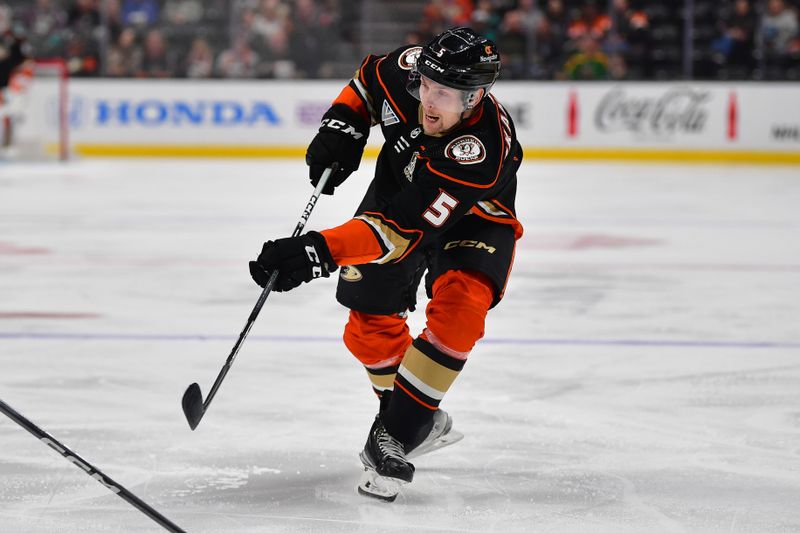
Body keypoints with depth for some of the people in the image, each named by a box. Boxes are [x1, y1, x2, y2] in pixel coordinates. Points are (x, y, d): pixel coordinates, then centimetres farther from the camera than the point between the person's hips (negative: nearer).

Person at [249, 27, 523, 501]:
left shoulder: (482, 151, -42)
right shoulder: (408, 70, -27)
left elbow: (408, 229, -46)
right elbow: (369, 80, 1)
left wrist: (319, 251, -53)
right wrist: (342, 126, -16)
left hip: (472, 218, -5)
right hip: (399, 188, 6)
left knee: (459, 306, -29)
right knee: (371, 316, 1)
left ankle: (396, 436, -20)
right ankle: (424, 424, 23)